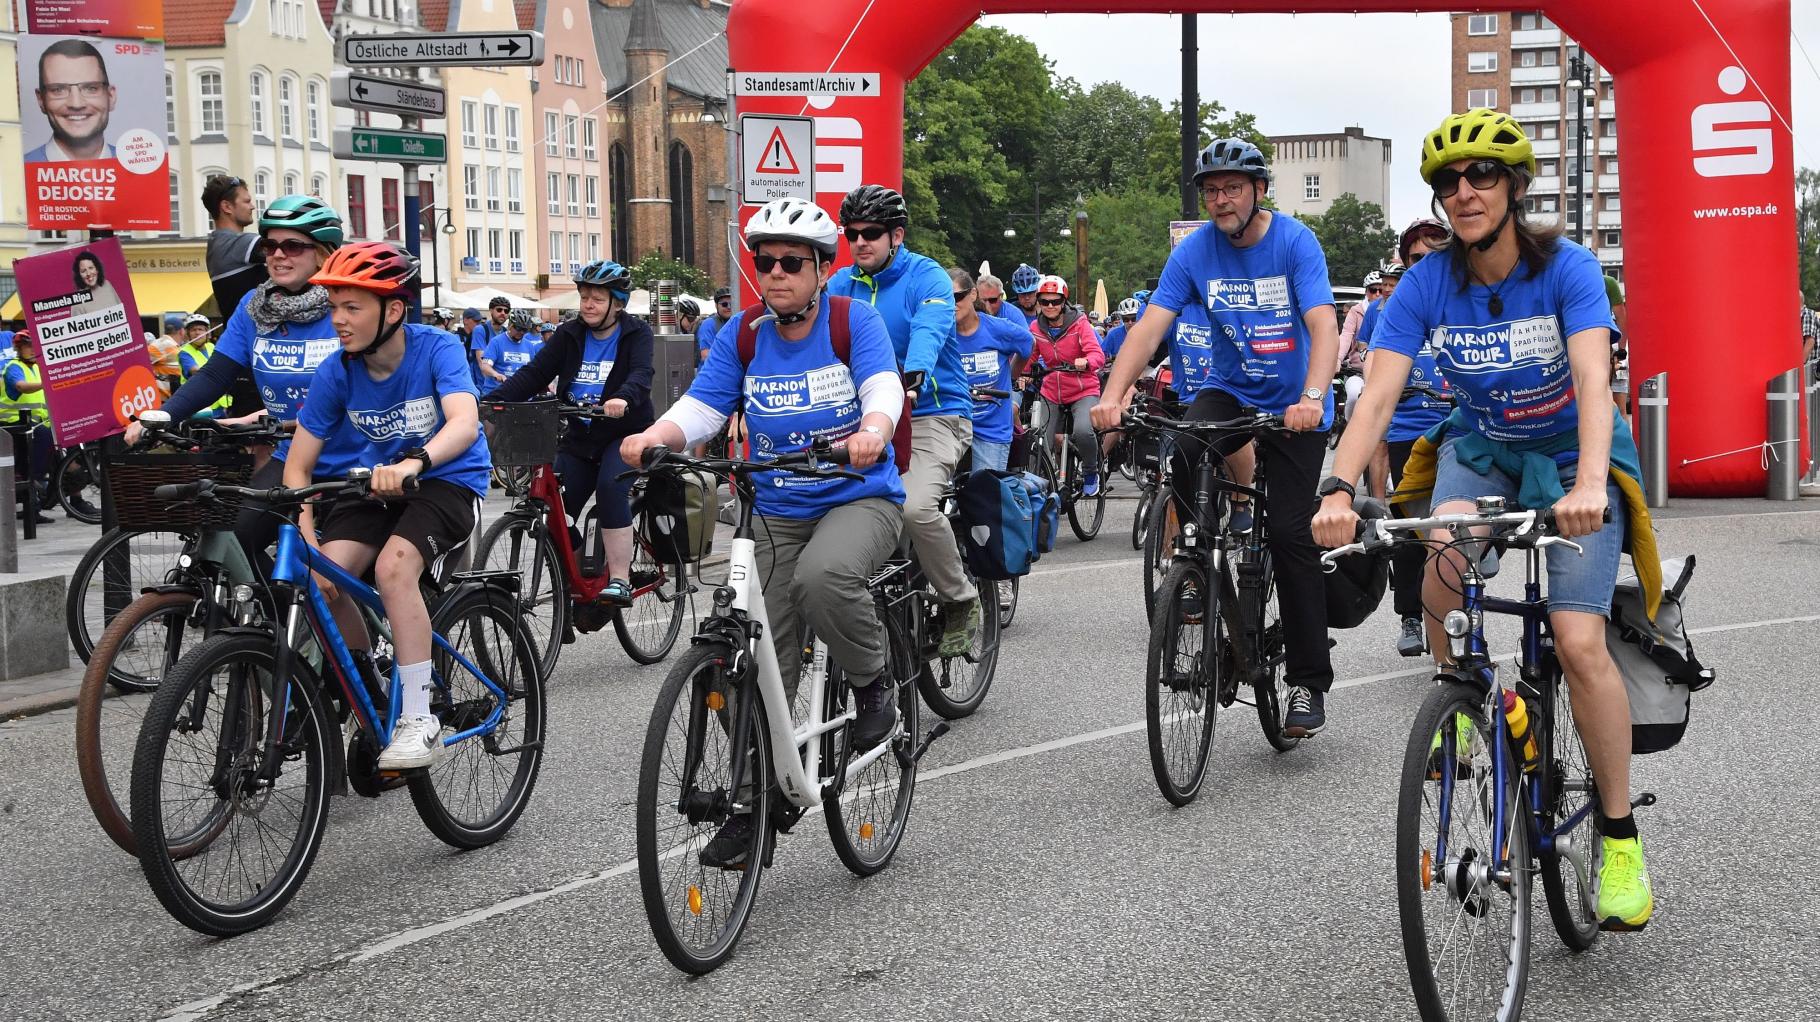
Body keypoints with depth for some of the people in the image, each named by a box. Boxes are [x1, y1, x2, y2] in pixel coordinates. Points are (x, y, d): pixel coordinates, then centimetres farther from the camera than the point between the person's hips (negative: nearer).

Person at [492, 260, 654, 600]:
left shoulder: (636, 333, -4)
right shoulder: (570, 335, 5)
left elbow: (641, 373, -23)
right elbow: (534, 373, -3)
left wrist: (623, 398, -46)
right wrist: (493, 400, -19)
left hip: (624, 433, -5)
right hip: (580, 436, 5)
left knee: (611, 487, -30)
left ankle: (620, 580, -28)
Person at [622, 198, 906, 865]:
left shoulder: (853, 320, -6)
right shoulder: (743, 340, 4)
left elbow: (884, 387, -20)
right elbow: (701, 407, -6)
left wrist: (872, 431, -44)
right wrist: (653, 438, -28)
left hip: (861, 499, -4)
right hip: (778, 514, 4)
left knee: (823, 575, -37)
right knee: (765, 664, 1)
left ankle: (874, 682, -9)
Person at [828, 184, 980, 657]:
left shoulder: (928, 278, -8)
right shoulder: (843, 283, 7)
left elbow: (928, 335, -26)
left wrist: (908, 380, -46)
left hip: (933, 415, -6)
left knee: (915, 506, -30)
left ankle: (961, 602, -6)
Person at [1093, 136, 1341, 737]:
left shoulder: (1295, 243, -15)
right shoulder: (1195, 249, -6)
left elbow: (1324, 327, -25)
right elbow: (1150, 325, -14)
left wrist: (1312, 399, -43)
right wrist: (1113, 396, -29)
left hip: (1294, 404, -2)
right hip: (1229, 390, 3)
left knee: (1292, 535, -8)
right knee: (1189, 451, -30)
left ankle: (1309, 682, 2)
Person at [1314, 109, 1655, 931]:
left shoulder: (1566, 268, -21)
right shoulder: (1427, 285, -13)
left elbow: (1592, 379, -34)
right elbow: (1378, 396, -23)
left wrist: (1588, 483, -52)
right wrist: (1337, 492, -40)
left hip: (1572, 455, -2)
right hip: (1482, 447, 2)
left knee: (1578, 641, -18)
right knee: (1448, 550, -33)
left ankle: (1621, 838, -4)